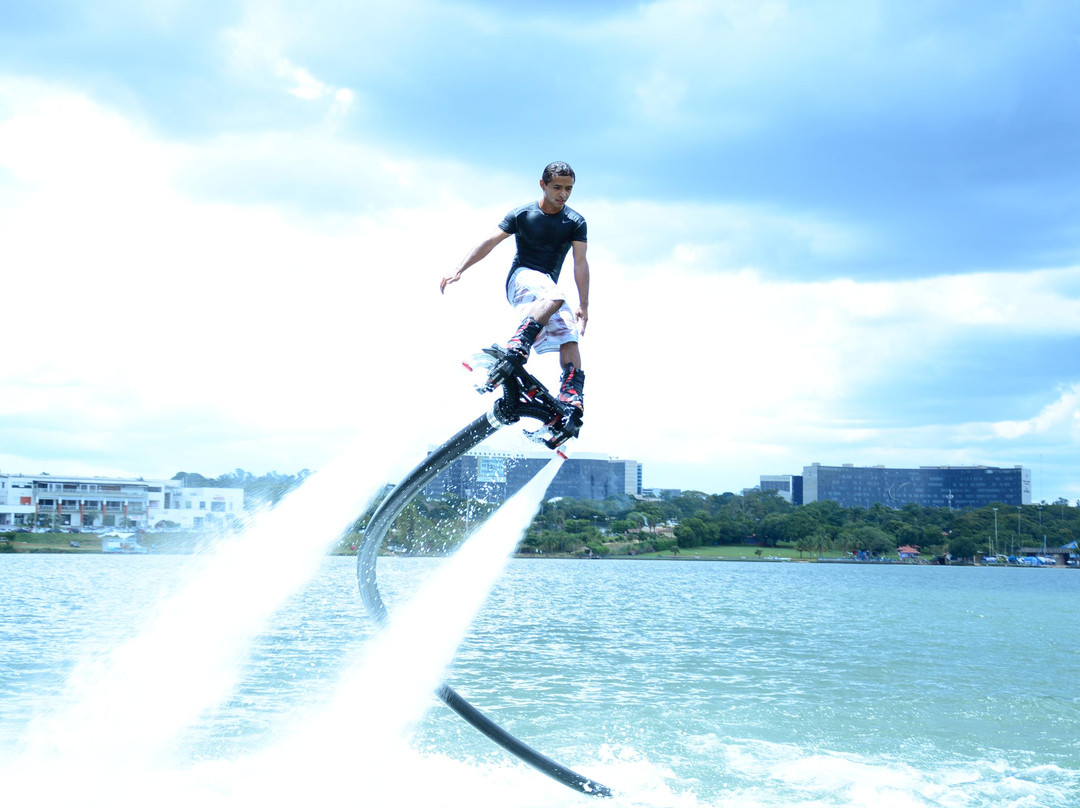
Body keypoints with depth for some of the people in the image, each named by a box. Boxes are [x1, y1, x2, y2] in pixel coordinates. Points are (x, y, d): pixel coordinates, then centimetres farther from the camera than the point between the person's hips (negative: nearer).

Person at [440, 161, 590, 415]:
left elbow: (580, 263, -7)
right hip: (522, 277, -4)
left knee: (569, 337, -19)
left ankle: (573, 393, -25)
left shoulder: (576, 222, 0)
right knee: (555, 297, -38)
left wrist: (583, 306, -15)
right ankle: (518, 345, -51)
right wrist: (459, 269, -19)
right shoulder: (522, 214, -3)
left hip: (548, 284, 4)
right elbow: (490, 242, -8)